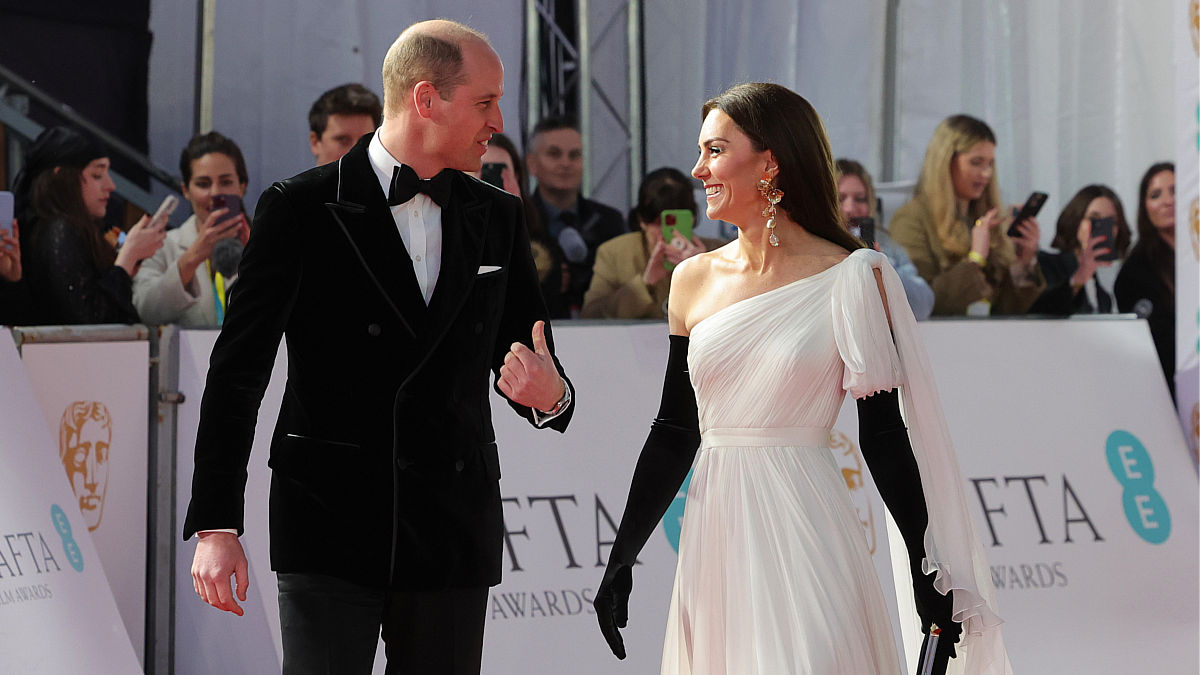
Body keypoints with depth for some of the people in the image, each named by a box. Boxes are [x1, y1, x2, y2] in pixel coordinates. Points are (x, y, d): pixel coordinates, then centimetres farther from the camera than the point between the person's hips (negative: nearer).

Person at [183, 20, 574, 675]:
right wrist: (215, 525, -11)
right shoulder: (301, 208, -4)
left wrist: (549, 395, -11)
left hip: (453, 534, 4)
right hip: (329, 526, -4)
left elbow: (529, 360, 16)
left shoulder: (497, 216, 10)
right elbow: (236, 374, -5)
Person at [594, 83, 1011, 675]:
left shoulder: (850, 280, -4)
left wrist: (928, 572, -6)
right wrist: (621, 558, 9)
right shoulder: (694, 280, 8)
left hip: (804, 535, -4)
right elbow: (674, 433, 12)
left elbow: (883, 435, -4)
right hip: (716, 537, 4)